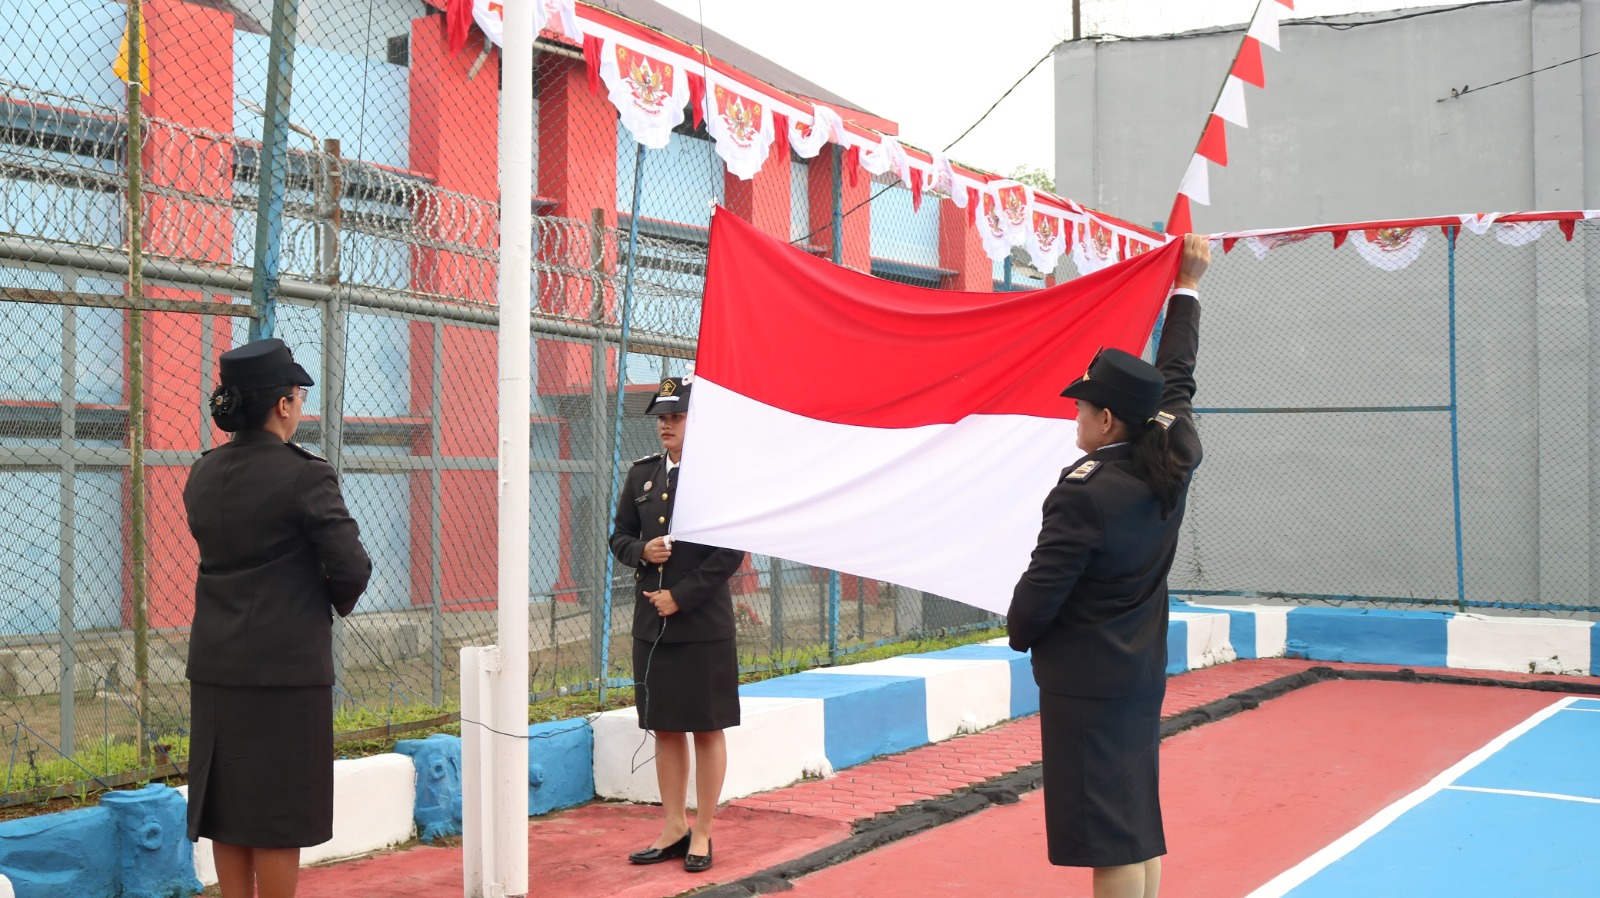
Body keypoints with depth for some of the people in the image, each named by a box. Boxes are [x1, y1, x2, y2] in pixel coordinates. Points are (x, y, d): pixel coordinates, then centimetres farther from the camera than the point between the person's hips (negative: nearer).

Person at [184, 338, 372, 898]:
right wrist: (338, 603, 6)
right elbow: (351, 567, -16)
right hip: (287, 668, -6)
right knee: (279, 816, 3)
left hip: (215, 667, 7)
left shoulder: (202, 475, 7)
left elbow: (218, 554, 12)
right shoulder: (305, 476, -15)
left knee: (229, 811, 13)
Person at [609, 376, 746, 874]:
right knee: (665, 729, 11)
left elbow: (732, 551, -11)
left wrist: (681, 596, -13)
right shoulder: (642, 473, 10)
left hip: (703, 624, -5)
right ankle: (674, 827, 22)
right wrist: (641, 551, -6)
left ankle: (702, 834, 13)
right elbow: (619, 535, 17)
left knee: (707, 730, 4)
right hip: (651, 623, 5)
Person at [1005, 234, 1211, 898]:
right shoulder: (1175, 464, 1)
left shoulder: (1085, 491, -21)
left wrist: (1020, 634, 5)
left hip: (1086, 682, -8)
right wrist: (1186, 289, 28)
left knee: (1112, 843, -2)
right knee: (1140, 825, 16)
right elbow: (1177, 382, 16)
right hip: (1142, 673, 8)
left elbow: (1041, 590, -17)